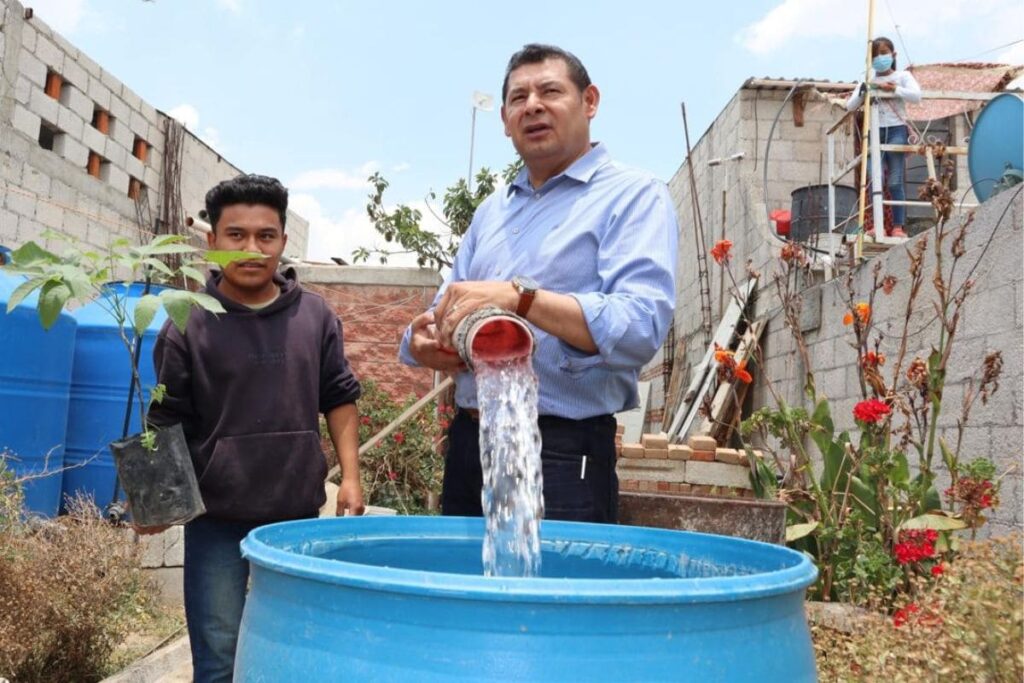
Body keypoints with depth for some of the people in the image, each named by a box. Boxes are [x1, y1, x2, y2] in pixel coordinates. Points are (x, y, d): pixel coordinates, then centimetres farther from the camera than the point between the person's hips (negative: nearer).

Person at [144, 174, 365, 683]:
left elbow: (339, 398, 9)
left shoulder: (316, 317, 2)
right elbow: (166, 424, -1)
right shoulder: (187, 326, -5)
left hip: (297, 513, 3)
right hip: (216, 518, -2)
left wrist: (350, 475, 1)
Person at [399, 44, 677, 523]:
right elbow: (446, 314, 16)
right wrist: (425, 342, -7)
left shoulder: (634, 196, -5)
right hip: (467, 443, 7)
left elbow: (642, 326, -19)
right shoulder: (491, 211, 17)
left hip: (564, 453, -6)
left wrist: (522, 297, -29)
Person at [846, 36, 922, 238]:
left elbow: (916, 96, -9)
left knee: (895, 182, -5)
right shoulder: (867, 82, 13)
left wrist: (894, 89, -16)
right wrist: (862, 91, -9)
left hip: (896, 131, -2)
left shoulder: (902, 76, 7)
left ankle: (898, 226, -3)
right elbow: (850, 106, 7)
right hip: (875, 132, 2)